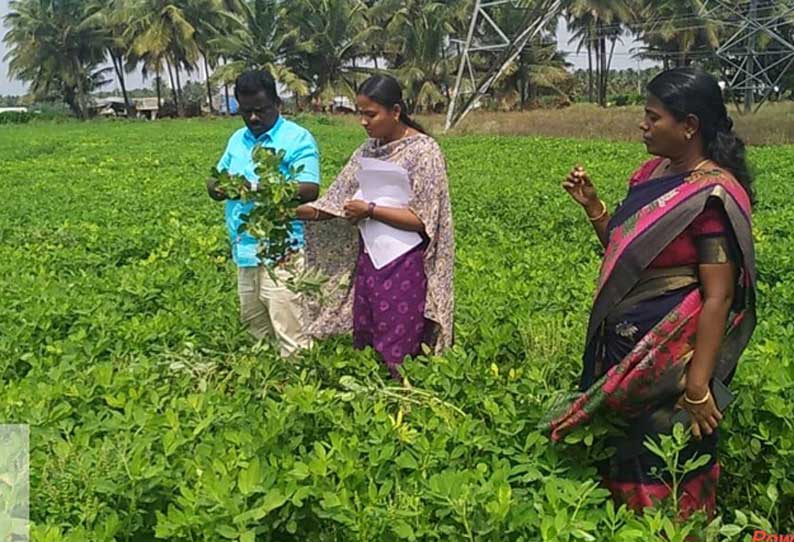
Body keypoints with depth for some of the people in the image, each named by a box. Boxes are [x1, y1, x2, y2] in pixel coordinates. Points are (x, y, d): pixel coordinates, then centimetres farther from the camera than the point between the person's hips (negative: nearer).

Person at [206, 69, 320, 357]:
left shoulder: (297, 138, -7)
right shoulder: (237, 139, 15)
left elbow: (309, 191, -18)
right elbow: (214, 181, 14)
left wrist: (259, 188, -28)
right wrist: (218, 187, -12)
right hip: (245, 250, 8)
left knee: (289, 331, -6)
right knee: (253, 324, 21)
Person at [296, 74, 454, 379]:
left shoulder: (423, 151, -11)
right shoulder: (369, 151, 8)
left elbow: (422, 219, -15)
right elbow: (340, 200, 8)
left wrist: (370, 210, -15)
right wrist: (302, 211, -7)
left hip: (404, 266, -6)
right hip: (370, 260, 7)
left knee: (397, 355, 2)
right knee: (364, 345, 13)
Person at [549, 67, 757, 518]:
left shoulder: (713, 195, -19)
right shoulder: (654, 173, 5)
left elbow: (718, 297, -21)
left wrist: (698, 388, -23)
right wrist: (591, 203, 0)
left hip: (671, 360, -8)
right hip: (625, 349, 8)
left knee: (663, 473, 9)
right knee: (622, 456, 22)